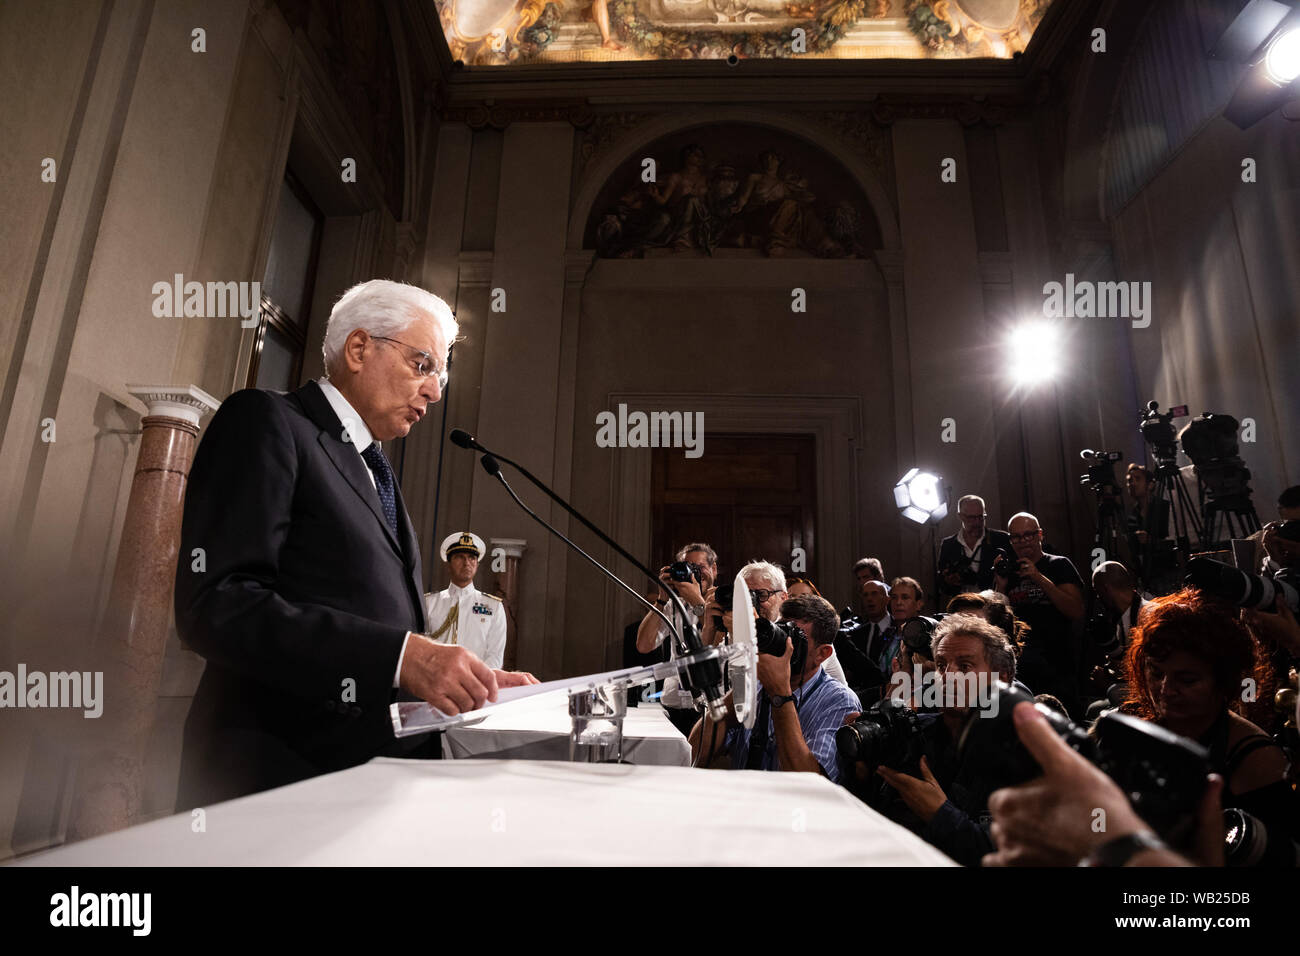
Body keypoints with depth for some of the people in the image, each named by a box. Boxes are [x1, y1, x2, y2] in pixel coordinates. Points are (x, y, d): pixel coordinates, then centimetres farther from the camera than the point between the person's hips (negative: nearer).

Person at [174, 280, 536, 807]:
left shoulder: (376, 472, 21)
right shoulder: (264, 421, -3)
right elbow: (215, 604, -17)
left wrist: (475, 679, 5)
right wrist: (400, 655, -24)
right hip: (285, 769, -7)